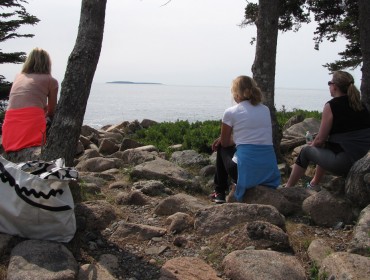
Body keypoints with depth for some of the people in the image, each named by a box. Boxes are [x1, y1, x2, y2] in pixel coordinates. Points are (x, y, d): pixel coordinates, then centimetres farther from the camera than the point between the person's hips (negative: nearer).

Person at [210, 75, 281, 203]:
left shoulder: (230, 112, -2)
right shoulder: (266, 110, 13)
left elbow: (225, 143, 8)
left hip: (246, 172, -5)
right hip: (269, 172, 5)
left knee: (222, 148, 25)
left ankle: (220, 193, 31)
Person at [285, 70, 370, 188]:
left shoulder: (331, 106, -11)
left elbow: (320, 140, -9)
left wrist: (311, 145, 14)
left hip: (343, 165, -7)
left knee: (305, 151, 16)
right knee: (326, 147, 32)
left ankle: (287, 188, 27)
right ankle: (314, 184, 44)